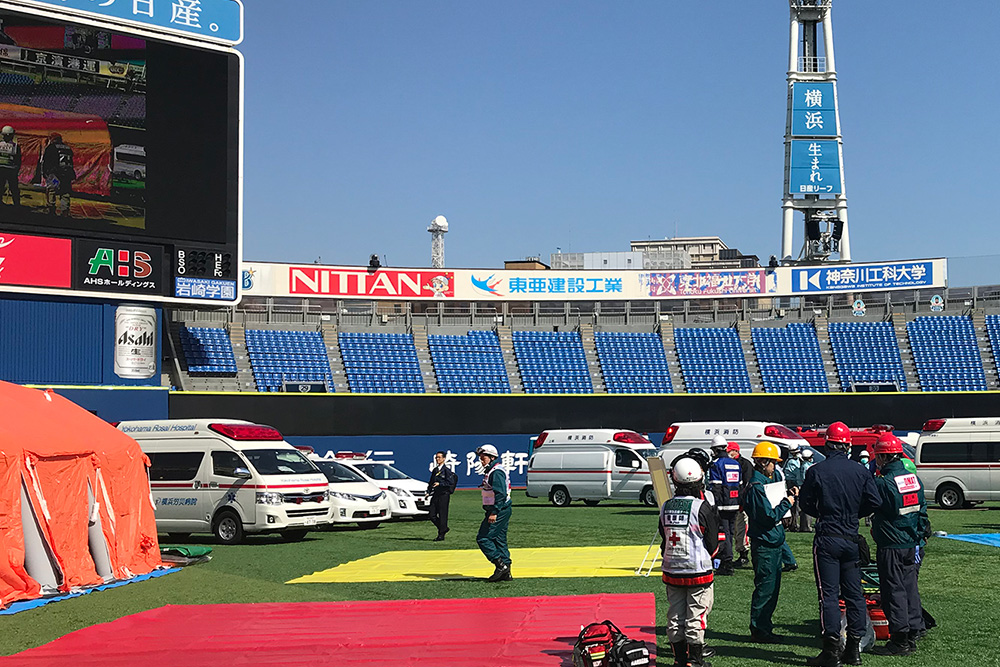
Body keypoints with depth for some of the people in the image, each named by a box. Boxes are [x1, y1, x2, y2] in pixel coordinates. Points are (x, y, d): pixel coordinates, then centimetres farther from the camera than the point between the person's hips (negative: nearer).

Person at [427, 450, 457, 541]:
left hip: (444, 494, -7)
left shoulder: (447, 470, -5)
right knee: (432, 516, 3)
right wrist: (429, 492, 8)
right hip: (435, 495, 7)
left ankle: (441, 535, 4)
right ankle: (444, 528, 23)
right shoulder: (435, 470, 16)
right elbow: (431, 482, 22)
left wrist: (440, 484, -22)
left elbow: (451, 483, -13)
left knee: (442, 515, -4)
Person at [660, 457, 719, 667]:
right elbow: (712, 543, -6)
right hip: (698, 572, -5)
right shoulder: (702, 507, -14)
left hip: (671, 571, 5)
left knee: (675, 617, 11)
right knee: (696, 616, 4)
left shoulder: (666, 507, 1)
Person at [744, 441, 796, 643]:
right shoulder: (756, 486, -17)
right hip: (764, 544, -10)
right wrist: (787, 503, -10)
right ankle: (758, 630, 2)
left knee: (773, 586, 14)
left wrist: (790, 495, 4)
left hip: (775, 543, 10)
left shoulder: (771, 479, 13)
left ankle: (764, 627, 22)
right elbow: (771, 517, -21)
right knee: (765, 586, -5)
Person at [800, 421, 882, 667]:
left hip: (827, 538, -3)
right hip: (852, 540, 3)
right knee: (854, 593, 10)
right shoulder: (860, 471, 0)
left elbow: (806, 503, -2)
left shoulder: (816, 471, -8)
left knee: (829, 594, -2)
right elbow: (875, 501, -2)